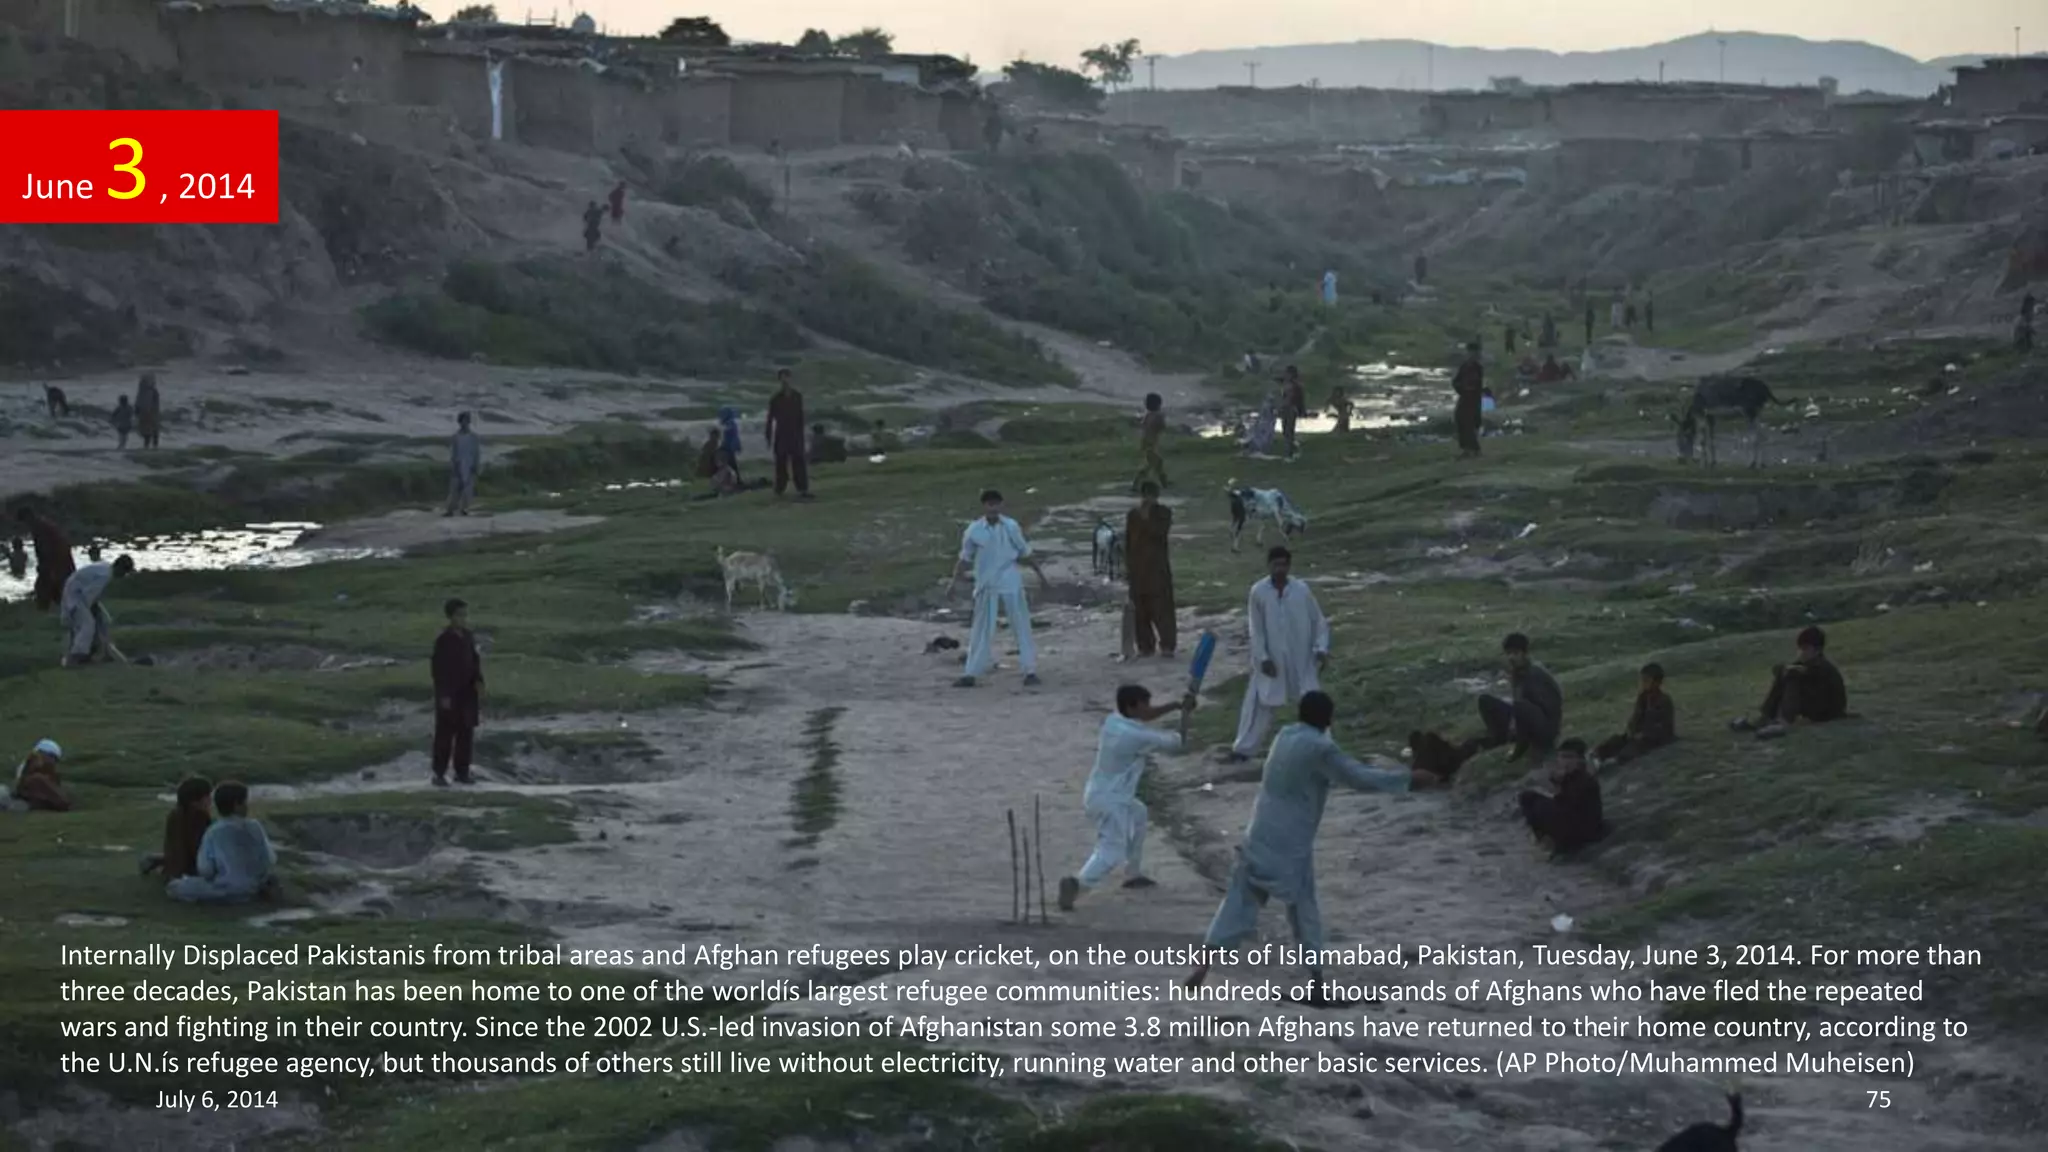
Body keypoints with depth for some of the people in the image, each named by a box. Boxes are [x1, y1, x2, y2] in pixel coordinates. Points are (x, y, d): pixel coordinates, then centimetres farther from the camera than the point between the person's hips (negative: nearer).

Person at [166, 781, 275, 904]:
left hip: (226, 892, -3)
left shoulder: (213, 833, -9)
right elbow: (270, 860, -1)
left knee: (173, 888, 8)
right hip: (254, 889, 3)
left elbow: (205, 870, -11)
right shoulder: (255, 828, -4)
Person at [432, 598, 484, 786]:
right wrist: (444, 695, -16)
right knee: (445, 734, -1)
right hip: (449, 694, -6)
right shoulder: (443, 640, -13)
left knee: (466, 732, 9)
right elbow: (439, 669, -14)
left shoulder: (469, 637, 6)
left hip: (467, 693, 6)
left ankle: (462, 771, 18)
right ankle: (439, 774, 5)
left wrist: (478, 684, 4)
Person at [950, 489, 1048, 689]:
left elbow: (1025, 554, 7)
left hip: (1011, 585, 0)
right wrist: (954, 582, -6)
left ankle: (1030, 671, 8)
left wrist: (1041, 575, 9)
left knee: (1022, 626, 1)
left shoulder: (1011, 527, -3)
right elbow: (965, 559, 2)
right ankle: (972, 674, 8)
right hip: (986, 587, 0)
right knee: (981, 630, 3)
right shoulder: (974, 530, -6)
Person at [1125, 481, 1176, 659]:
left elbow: (1161, 533, -14)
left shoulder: (1163, 513, 2)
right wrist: (1126, 566, 7)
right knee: (1140, 608, 3)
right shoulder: (1132, 515, 9)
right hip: (1137, 568, 3)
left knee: (1162, 607, -7)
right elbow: (1127, 542, 11)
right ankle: (1145, 645, 10)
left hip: (1158, 567, -3)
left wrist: (1146, 518, -16)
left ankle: (1166, 645, -4)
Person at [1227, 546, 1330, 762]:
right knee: (1259, 704, 3)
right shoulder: (1258, 592, -10)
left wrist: (1321, 647, -10)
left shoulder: (1301, 589, -7)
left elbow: (1318, 620, 1)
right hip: (1271, 660, -1)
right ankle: (1243, 748, 14)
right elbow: (1255, 629, -6)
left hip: (1301, 660, 1)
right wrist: (1262, 657, -11)